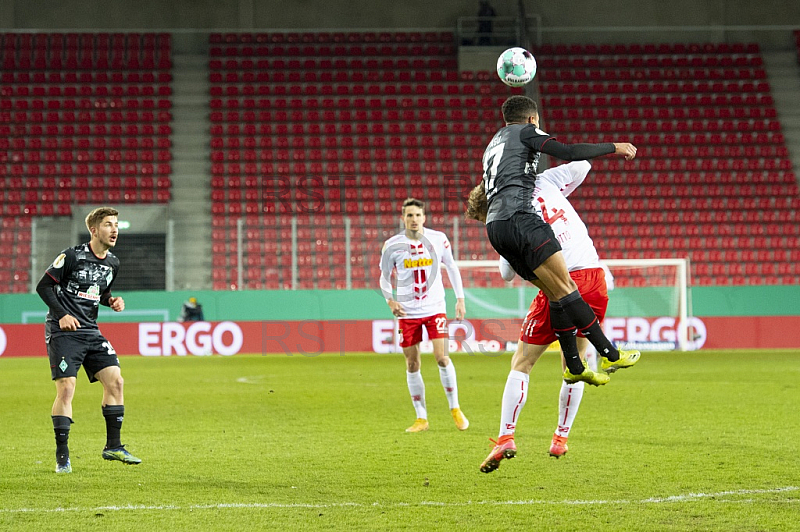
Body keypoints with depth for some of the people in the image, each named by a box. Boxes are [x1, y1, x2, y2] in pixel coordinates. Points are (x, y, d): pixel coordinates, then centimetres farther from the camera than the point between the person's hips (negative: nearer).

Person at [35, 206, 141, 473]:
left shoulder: (112, 263, 9)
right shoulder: (72, 256, -11)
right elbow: (43, 286, -7)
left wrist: (112, 301, 3)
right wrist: (62, 314, -17)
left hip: (91, 331, 7)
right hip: (64, 331, -7)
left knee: (115, 380, -3)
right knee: (66, 388, -12)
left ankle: (113, 446, 8)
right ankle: (62, 456, -4)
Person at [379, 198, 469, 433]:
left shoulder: (438, 239, -4)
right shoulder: (392, 245, -5)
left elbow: (451, 267, 10)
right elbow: (384, 277, 6)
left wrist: (460, 299, 6)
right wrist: (390, 300, -11)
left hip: (435, 308, -1)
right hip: (408, 312, 1)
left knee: (441, 357, -12)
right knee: (412, 365, 2)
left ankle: (455, 409, 5)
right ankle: (421, 418, 13)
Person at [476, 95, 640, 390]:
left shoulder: (492, 145, 33)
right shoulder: (525, 131, 9)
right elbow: (570, 152, -4)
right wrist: (614, 147, 5)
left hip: (494, 227, 8)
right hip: (520, 216, -8)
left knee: (556, 292, 7)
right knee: (564, 287, -12)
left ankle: (574, 366, 1)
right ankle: (609, 354, -17)